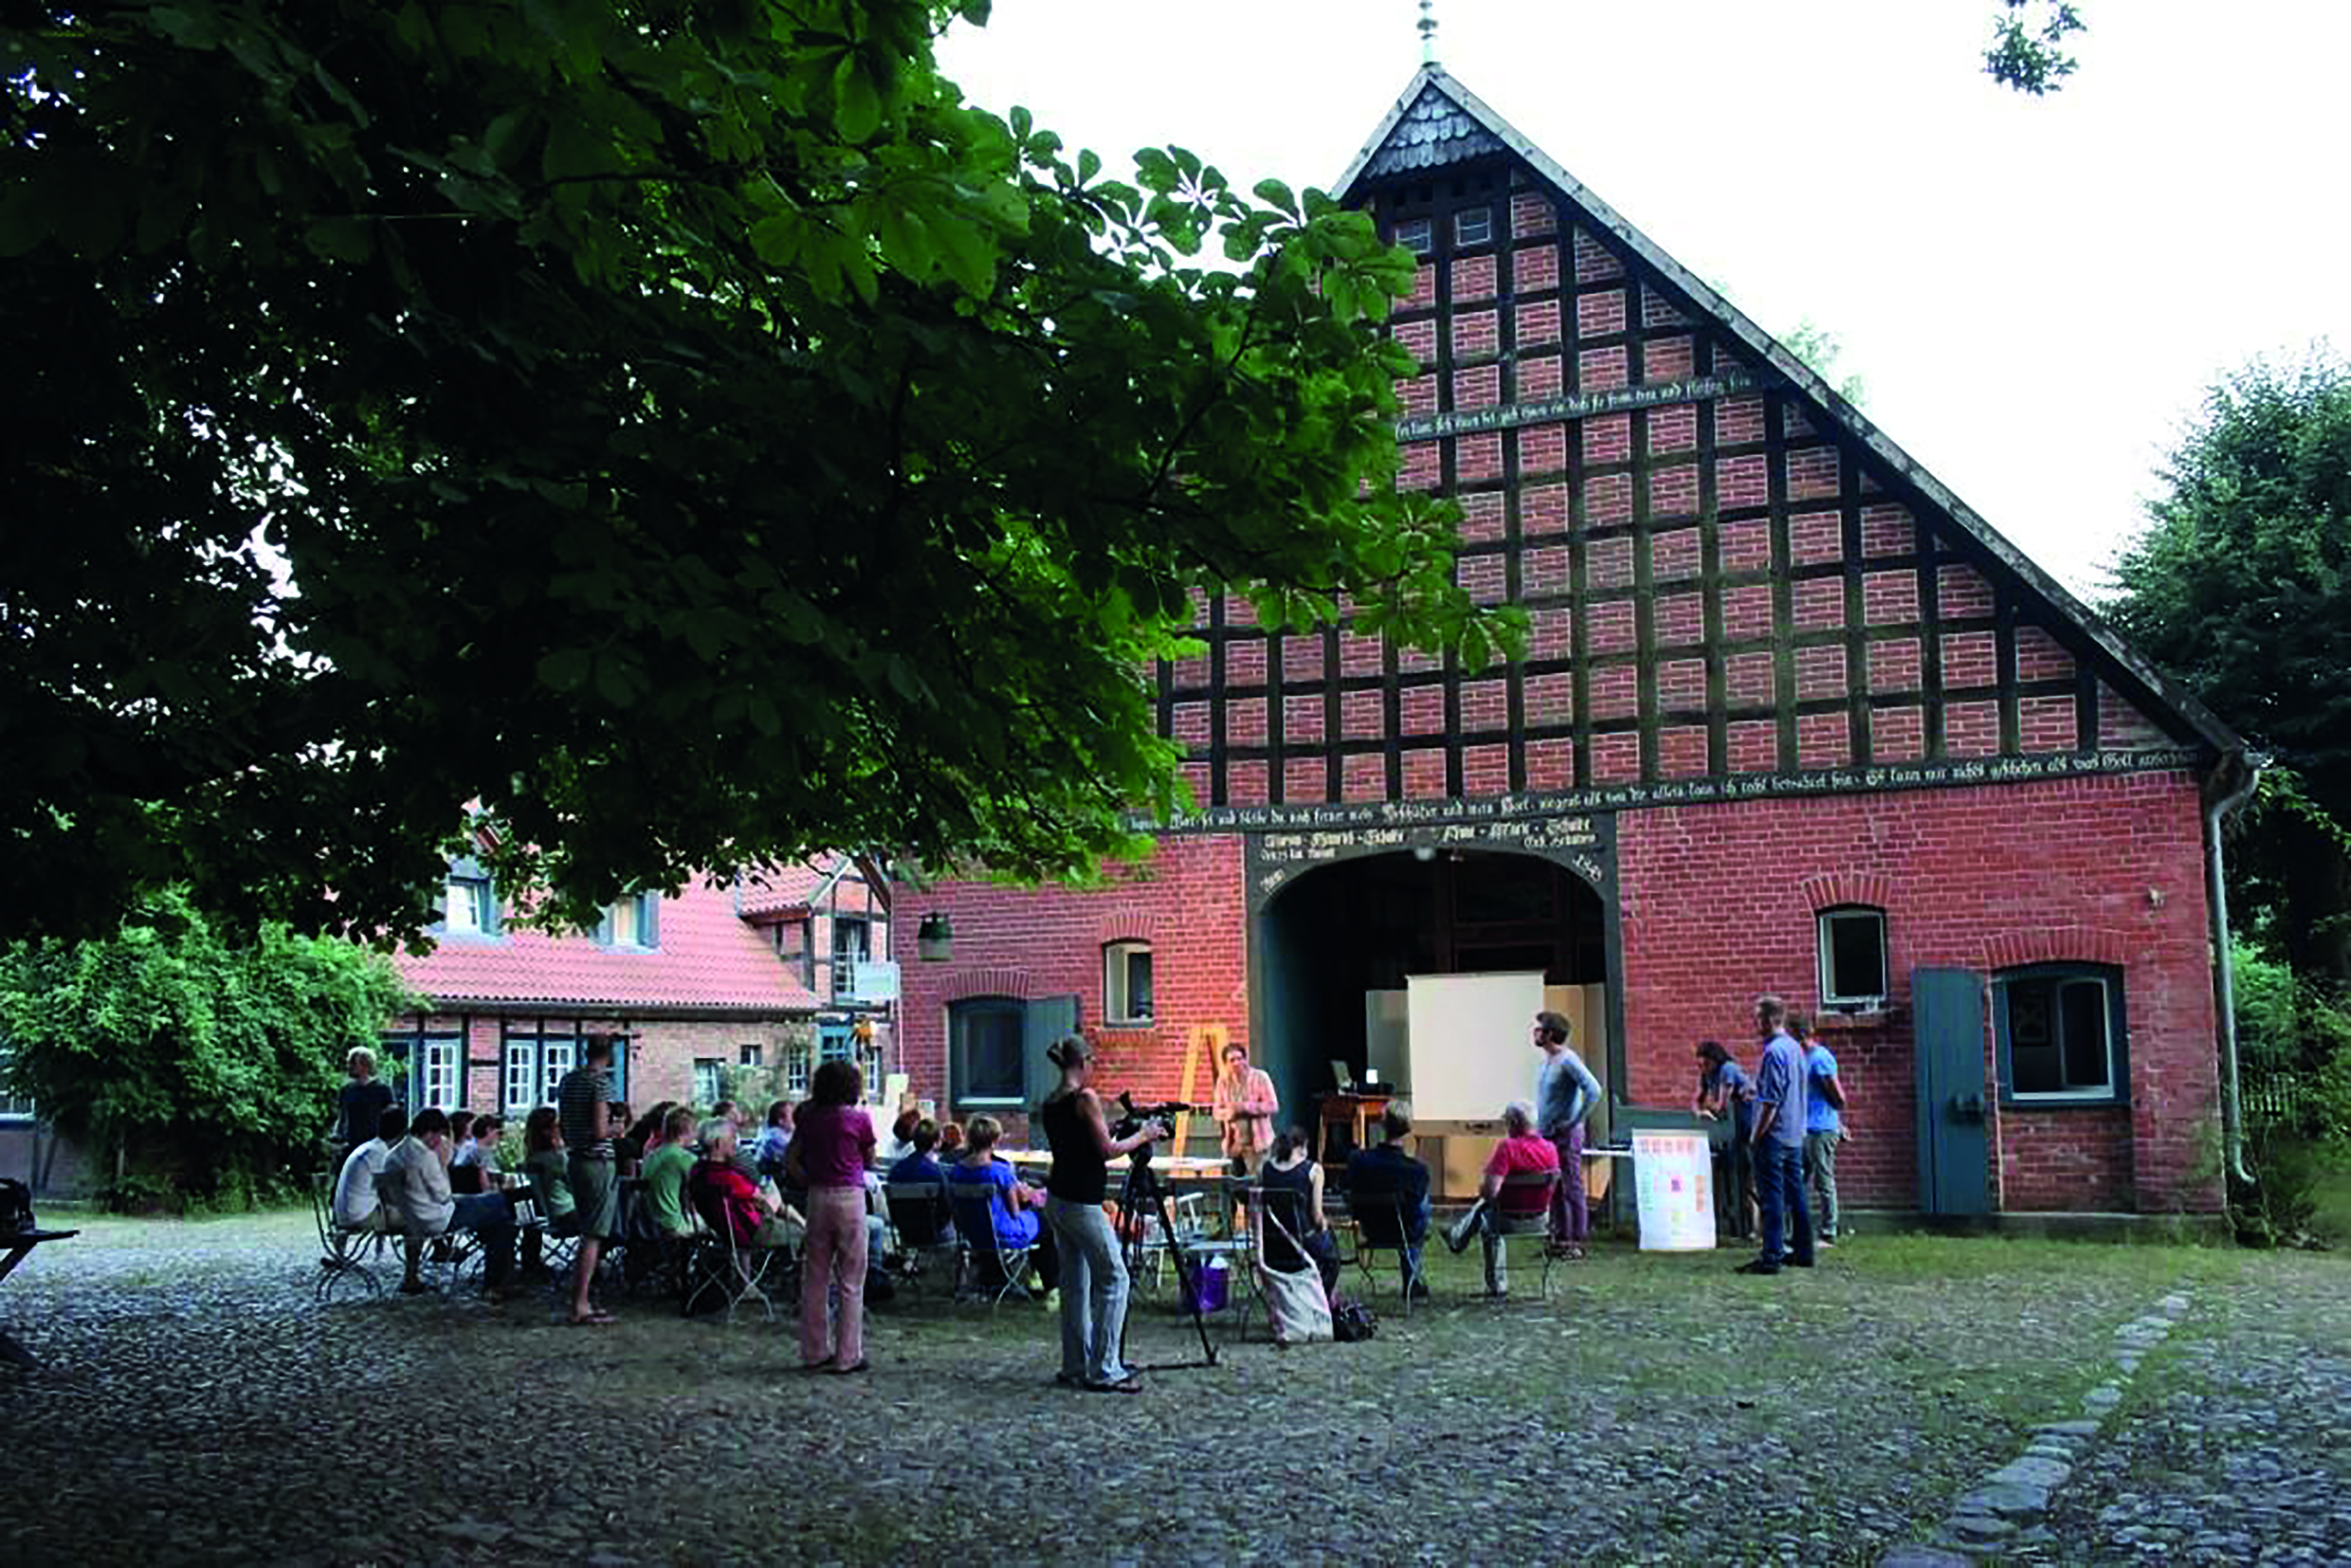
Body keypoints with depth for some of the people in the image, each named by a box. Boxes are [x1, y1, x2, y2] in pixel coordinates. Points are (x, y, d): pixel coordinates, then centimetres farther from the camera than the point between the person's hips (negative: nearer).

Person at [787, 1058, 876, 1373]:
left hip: (818, 1197, 4)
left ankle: (815, 1352, 18)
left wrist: (810, 1181, 14)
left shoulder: (810, 1118, 4)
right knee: (850, 1282, 2)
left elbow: (790, 1161, 7)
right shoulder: (859, 1118, -8)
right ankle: (847, 1356, 4)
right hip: (849, 1197, -4)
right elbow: (869, 1158, 6)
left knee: (814, 1278, 11)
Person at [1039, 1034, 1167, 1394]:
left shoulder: (1049, 1104, 10)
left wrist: (1129, 1134, 21)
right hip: (1081, 1203, -9)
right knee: (1113, 1279, -2)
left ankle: (1075, 1367, 18)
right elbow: (1108, 1151, -13)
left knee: (1075, 1283, 14)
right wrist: (1142, 1135, 2)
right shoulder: (1085, 1097, -14)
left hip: (1056, 1200, 9)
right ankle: (1104, 1371, -3)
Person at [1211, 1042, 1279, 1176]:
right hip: (1233, 1144, 4)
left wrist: (1244, 1107, -19)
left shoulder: (1259, 1077, -7)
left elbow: (1273, 1106, -10)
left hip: (1256, 1143, -4)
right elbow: (1217, 1111, 8)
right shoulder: (1223, 1080, 5)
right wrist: (1228, 1112, -16)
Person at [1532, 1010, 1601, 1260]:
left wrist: (1576, 1122, -18)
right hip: (1546, 1134, 9)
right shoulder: (1546, 1060, 13)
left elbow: (1594, 1091, -22)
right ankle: (1560, 1238, 19)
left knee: (1572, 1189, -3)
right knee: (1554, 1190, 12)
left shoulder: (1568, 1060, -15)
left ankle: (1576, 1241, 1)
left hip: (1565, 1136, -9)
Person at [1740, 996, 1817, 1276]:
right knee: (1795, 1193, 13)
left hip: (1775, 1136, -9)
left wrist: (1757, 1135, -13)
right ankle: (1803, 1251, 18)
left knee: (1772, 1196, -7)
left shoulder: (1774, 1051, -16)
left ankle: (1771, 1256, -8)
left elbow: (1771, 1101, -18)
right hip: (1796, 1135, 9)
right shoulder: (1794, 1047, 12)